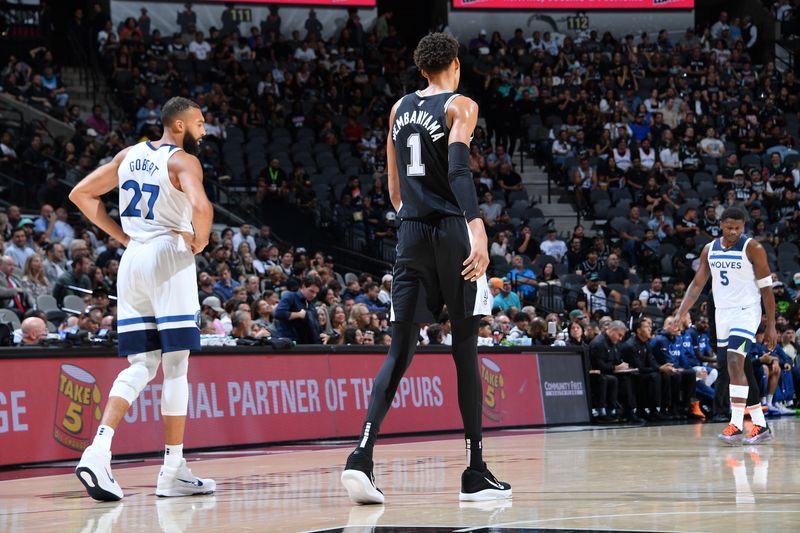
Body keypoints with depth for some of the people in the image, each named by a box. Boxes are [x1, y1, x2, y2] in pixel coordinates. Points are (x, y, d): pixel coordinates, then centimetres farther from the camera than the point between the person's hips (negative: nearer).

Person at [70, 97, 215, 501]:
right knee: (175, 366, -1)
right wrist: (200, 240, -6)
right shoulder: (183, 161, -8)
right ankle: (173, 471, 1)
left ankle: (98, 450, -11)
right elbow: (201, 207, -26)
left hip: (132, 258, 7)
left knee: (141, 366, 9)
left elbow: (81, 194, 15)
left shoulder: (130, 156, 14)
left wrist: (122, 236, 15)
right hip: (169, 259, -7)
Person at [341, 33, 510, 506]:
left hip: (411, 234, 5)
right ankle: (476, 473, 6)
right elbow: (459, 170, -20)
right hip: (451, 231, -5)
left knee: (401, 350, 2)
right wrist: (478, 230, -29)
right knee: (465, 347, 3)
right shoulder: (460, 106, -3)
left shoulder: (400, 109, 16)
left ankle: (362, 457, -17)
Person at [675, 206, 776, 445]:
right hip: (722, 313, 6)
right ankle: (760, 427, 18)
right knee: (741, 370, 9)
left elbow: (766, 288, -8)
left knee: (735, 362, -22)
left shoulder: (752, 248, -9)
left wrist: (771, 327, -10)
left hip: (746, 311, -6)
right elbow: (697, 284, 9)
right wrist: (680, 314, -2)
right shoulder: (710, 250, 6)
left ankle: (736, 426, -23)